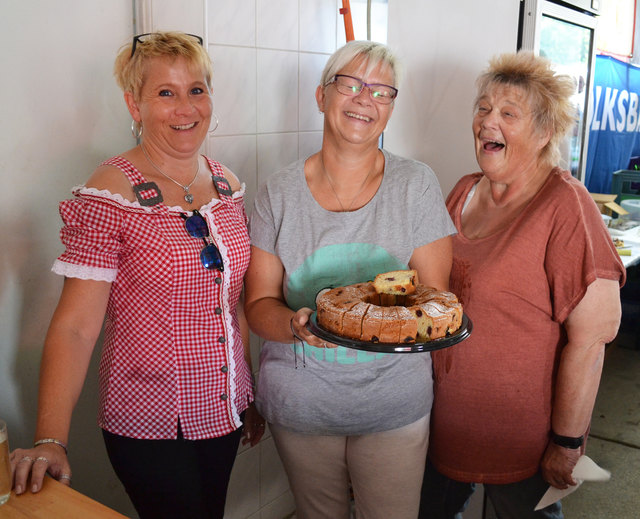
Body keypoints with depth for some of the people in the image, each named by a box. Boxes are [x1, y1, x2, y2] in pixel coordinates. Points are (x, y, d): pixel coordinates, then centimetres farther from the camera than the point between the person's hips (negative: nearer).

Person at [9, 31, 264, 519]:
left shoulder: (227, 184, 3)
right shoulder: (110, 195, -16)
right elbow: (74, 327, -18)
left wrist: (253, 395, 13)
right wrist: (51, 441, -25)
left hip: (224, 409, 6)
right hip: (151, 426, -6)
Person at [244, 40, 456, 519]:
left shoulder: (416, 185, -6)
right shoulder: (280, 193, -6)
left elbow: (433, 294, -4)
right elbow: (259, 304, -5)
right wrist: (298, 324, -26)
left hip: (394, 403, 0)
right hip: (300, 404, 1)